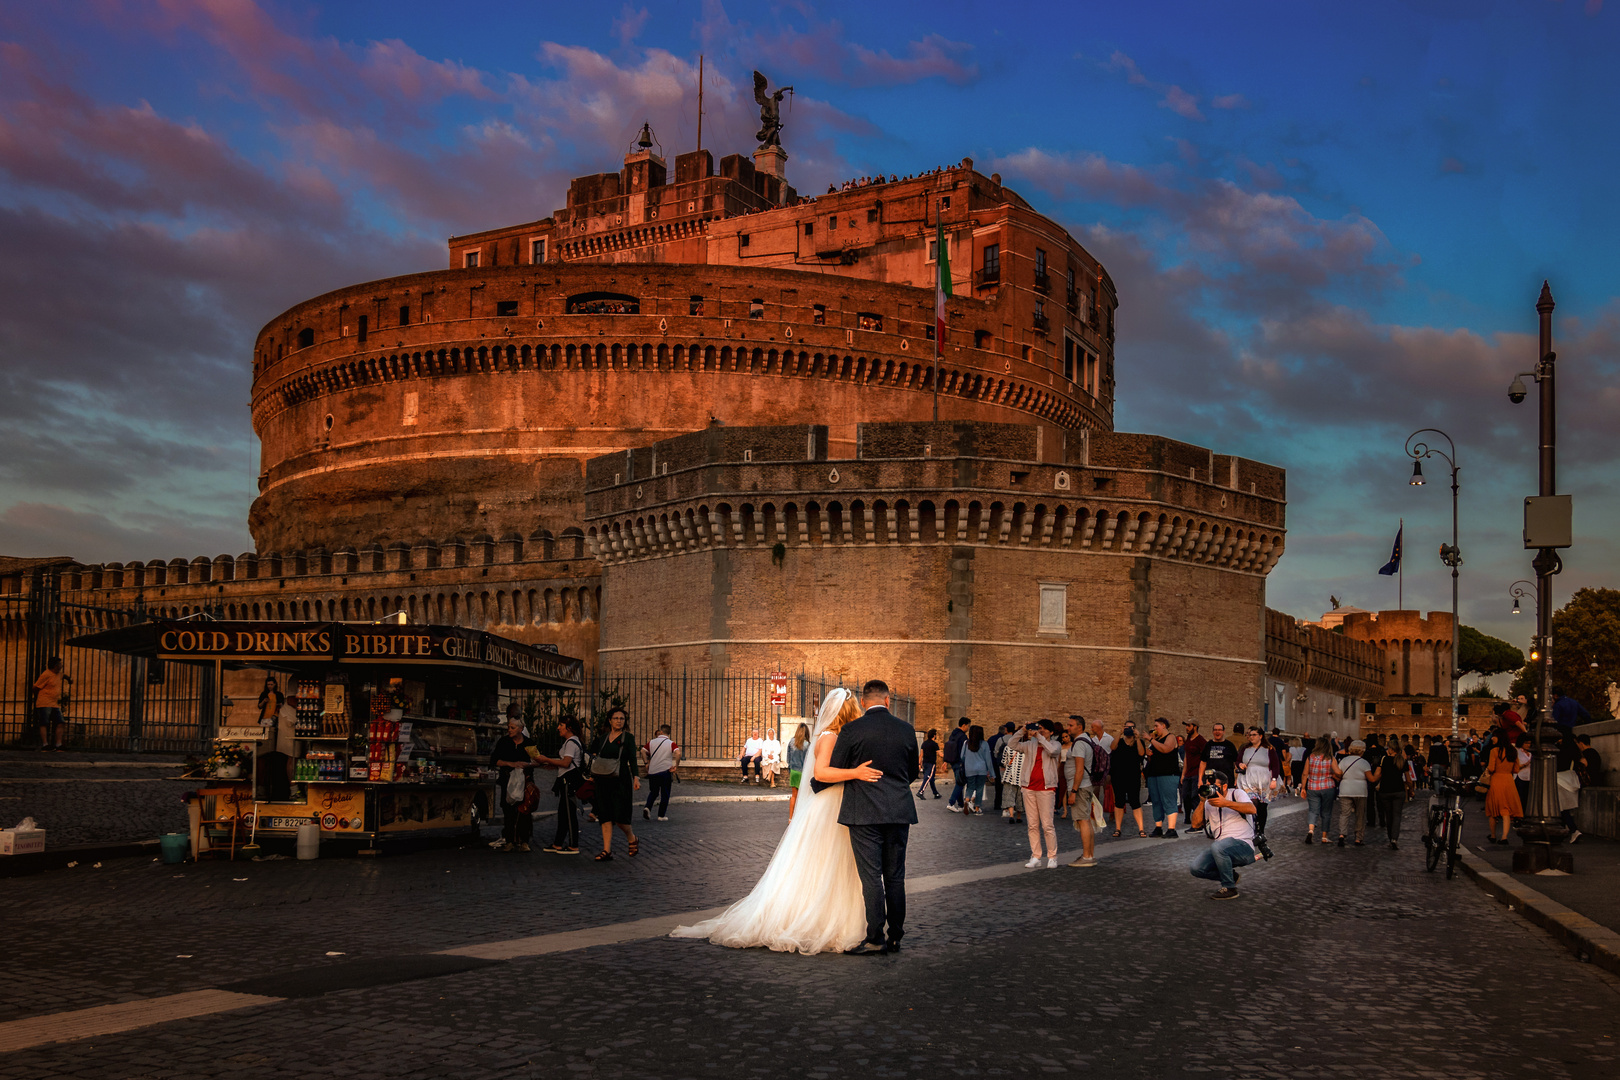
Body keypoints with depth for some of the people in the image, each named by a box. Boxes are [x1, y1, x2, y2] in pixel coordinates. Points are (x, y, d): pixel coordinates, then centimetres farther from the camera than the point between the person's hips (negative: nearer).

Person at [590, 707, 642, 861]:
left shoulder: (628, 738, 0)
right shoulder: (602, 738, 12)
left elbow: (632, 759, -4)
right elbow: (594, 756, 18)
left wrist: (636, 777, -15)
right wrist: (592, 777, 14)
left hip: (621, 780, -4)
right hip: (603, 781, 4)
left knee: (620, 816, -8)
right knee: (605, 816, 1)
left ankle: (632, 839, 20)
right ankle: (607, 851, 2)